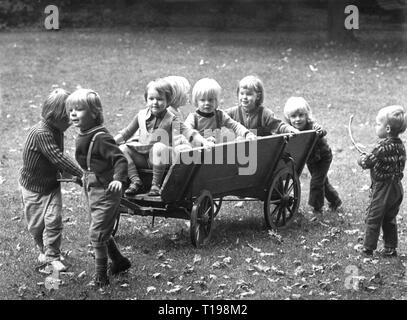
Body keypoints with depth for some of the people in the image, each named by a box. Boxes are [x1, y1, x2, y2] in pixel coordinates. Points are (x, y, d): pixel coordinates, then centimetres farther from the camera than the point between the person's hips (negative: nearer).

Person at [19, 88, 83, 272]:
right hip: (33, 186, -5)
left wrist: (68, 173, -8)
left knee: (54, 219, -7)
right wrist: (80, 174, -38)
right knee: (36, 224, 8)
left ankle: (52, 256, 3)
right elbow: (57, 158, -36)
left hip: (52, 184, 5)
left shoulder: (57, 131, -3)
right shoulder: (40, 133, -30)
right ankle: (44, 250, 33)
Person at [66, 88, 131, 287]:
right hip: (93, 190, 9)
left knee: (97, 233, -6)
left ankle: (101, 276, 5)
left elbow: (119, 159, -26)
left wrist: (118, 179, -39)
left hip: (106, 191, -9)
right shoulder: (83, 137, 6)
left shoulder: (101, 138, -22)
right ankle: (119, 262, 37)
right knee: (102, 232, 19)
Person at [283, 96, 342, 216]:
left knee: (316, 182, -10)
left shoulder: (312, 126, -37)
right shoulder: (291, 128, -19)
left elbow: (323, 132, -56)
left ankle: (317, 209, 6)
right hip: (310, 159, 6)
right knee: (322, 180, 21)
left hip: (322, 156, -6)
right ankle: (335, 201, 42)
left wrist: (320, 131, -78)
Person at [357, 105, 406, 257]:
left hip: (382, 188, -8)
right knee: (390, 220, 18)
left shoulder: (383, 147, -23)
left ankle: (368, 248, 15)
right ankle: (390, 249, 22)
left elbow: (366, 162, -19)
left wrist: (361, 158, 4)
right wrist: (368, 157, 8)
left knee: (373, 219, 7)